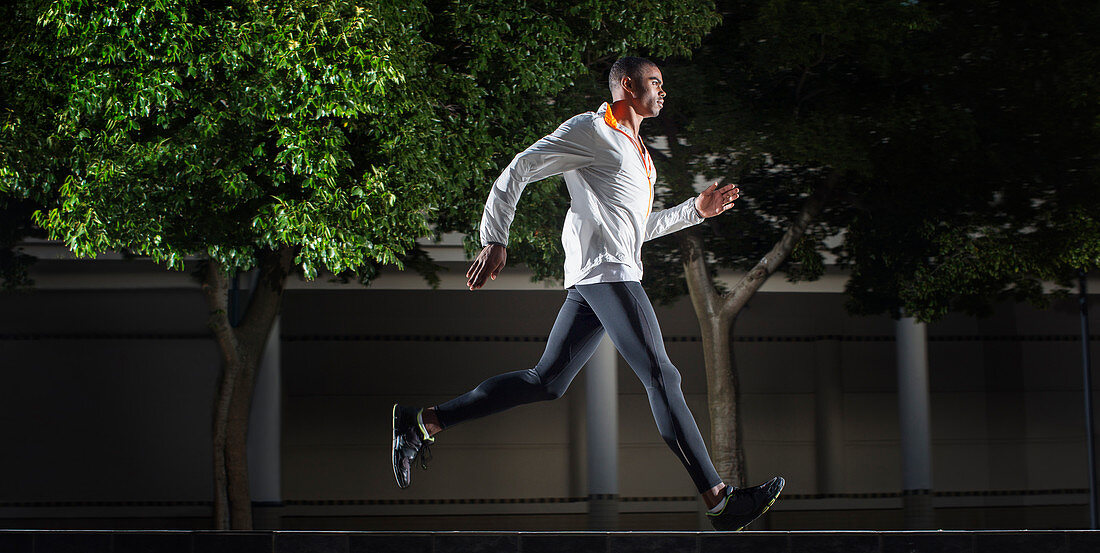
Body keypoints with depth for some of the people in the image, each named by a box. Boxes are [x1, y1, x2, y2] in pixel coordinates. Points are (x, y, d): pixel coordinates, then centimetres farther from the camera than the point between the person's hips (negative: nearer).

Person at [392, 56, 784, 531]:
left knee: (546, 381, 5)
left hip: (592, 280, 10)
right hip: (606, 267, -10)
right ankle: (719, 499, -15)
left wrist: (696, 210, 28)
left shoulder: (637, 153, 28)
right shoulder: (591, 130, -1)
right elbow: (518, 171, -5)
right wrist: (495, 240, -12)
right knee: (661, 376, -13)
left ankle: (424, 422, 6)